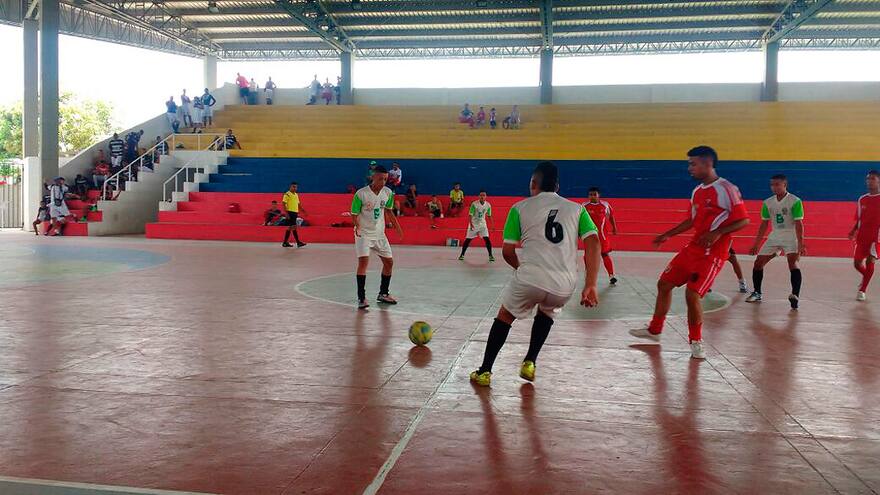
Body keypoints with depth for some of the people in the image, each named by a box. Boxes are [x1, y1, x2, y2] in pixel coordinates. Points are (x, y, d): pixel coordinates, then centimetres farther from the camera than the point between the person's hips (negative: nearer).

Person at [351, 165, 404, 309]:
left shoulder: (388, 193, -3)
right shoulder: (361, 194, -18)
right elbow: (354, 214, -12)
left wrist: (397, 226, 11)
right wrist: (358, 226, -31)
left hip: (379, 233, 6)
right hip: (364, 233, -6)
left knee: (389, 262, 9)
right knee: (363, 261, -20)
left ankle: (383, 293, 26)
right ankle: (361, 297, -14)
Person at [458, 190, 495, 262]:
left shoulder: (488, 205, -6)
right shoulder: (474, 204, -18)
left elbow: (489, 216, 8)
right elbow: (470, 215, -18)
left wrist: (492, 225, 3)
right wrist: (471, 224, -30)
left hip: (482, 224, 2)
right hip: (473, 224, -2)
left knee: (487, 239, -11)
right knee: (468, 239, 2)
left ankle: (490, 255, -1)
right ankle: (462, 255, 16)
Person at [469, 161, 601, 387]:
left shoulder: (520, 208, 10)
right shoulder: (576, 208, 15)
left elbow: (507, 251, 9)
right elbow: (593, 243, 2)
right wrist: (590, 286, -2)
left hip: (530, 278, -2)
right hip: (565, 286, 2)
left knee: (504, 317, 25)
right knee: (547, 312, 36)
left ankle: (484, 371, 24)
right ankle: (529, 363, 31)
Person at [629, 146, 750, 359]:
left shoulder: (727, 189, -14)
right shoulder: (697, 191, 11)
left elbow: (744, 220, -14)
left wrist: (717, 233, -26)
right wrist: (667, 235, 22)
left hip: (713, 252, -9)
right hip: (693, 247, 9)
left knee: (693, 294, -16)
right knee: (664, 283, 11)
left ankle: (696, 342, 6)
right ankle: (654, 330, 28)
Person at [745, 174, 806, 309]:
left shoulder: (795, 201, -13)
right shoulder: (768, 203, 4)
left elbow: (798, 224, -16)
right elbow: (764, 224, 10)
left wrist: (801, 244, -23)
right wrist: (756, 245, 10)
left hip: (791, 235, -6)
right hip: (774, 235, 6)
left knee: (792, 263, -25)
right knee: (758, 263, 5)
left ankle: (795, 295, -32)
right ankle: (757, 293, 21)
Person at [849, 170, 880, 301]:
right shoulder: (862, 200, 9)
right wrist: (853, 231, -1)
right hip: (862, 236, 4)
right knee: (857, 263, 5)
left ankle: (862, 290, 2)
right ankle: (866, 277, 36)